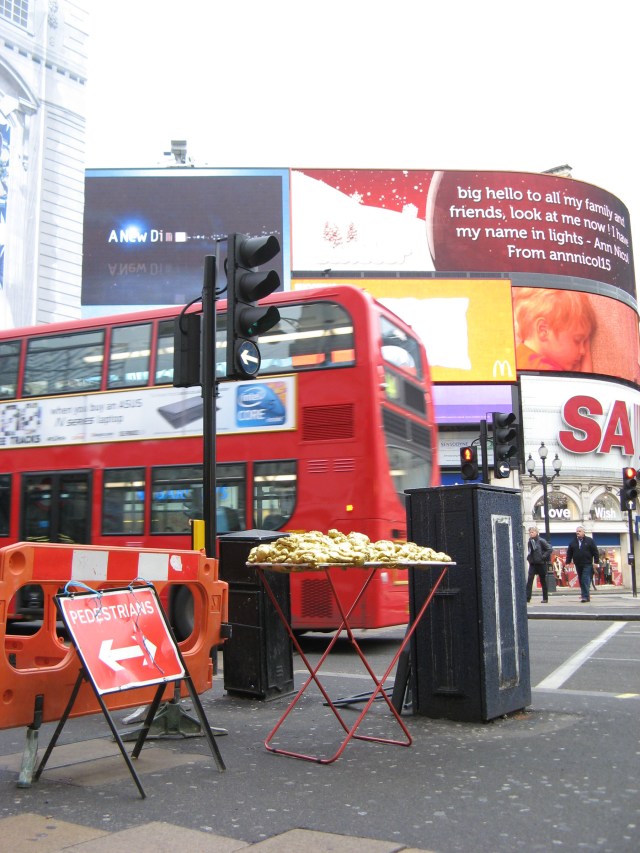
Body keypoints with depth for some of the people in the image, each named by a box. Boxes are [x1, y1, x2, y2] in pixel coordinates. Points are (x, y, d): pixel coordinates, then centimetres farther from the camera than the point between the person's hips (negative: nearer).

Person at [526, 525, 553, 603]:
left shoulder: (541, 541, -10)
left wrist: (543, 557, -15)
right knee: (529, 580, -8)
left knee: (543, 581, 6)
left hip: (541, 564, -5)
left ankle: (545, 598, 16)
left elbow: (550, 549, -13)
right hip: (532, 564, 5)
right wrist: (528, 557, 11)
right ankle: (527, 597, -10)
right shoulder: (530, 541, 9)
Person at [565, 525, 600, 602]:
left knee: (585, 580, -13)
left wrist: (596, 562, -6)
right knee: (581, 581, 8)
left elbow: (595, 552, 0)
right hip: (578, 565, 4)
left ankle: (585, 596, -14)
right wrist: (567, 562, 4)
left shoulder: (589, 541, 1)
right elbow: (569, 553, 10)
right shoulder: (573, 542, 9)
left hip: (587, 564, -4)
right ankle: (585, 595, 18)